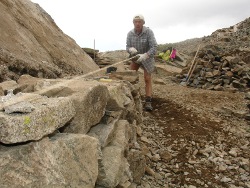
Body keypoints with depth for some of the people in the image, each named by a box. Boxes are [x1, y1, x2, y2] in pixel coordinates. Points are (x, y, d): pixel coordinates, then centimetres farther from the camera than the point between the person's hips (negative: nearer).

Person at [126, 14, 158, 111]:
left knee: (147, 79, -7)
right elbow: (127, 47, -12)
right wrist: (131, 49, -36)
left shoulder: (149, 32, -25)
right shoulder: (130, 33, -15)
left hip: (147, 57, -3)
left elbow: (154, 47, -29)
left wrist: (144, 56, -43)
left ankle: (148, 102, -4)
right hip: (135, 57, 3)